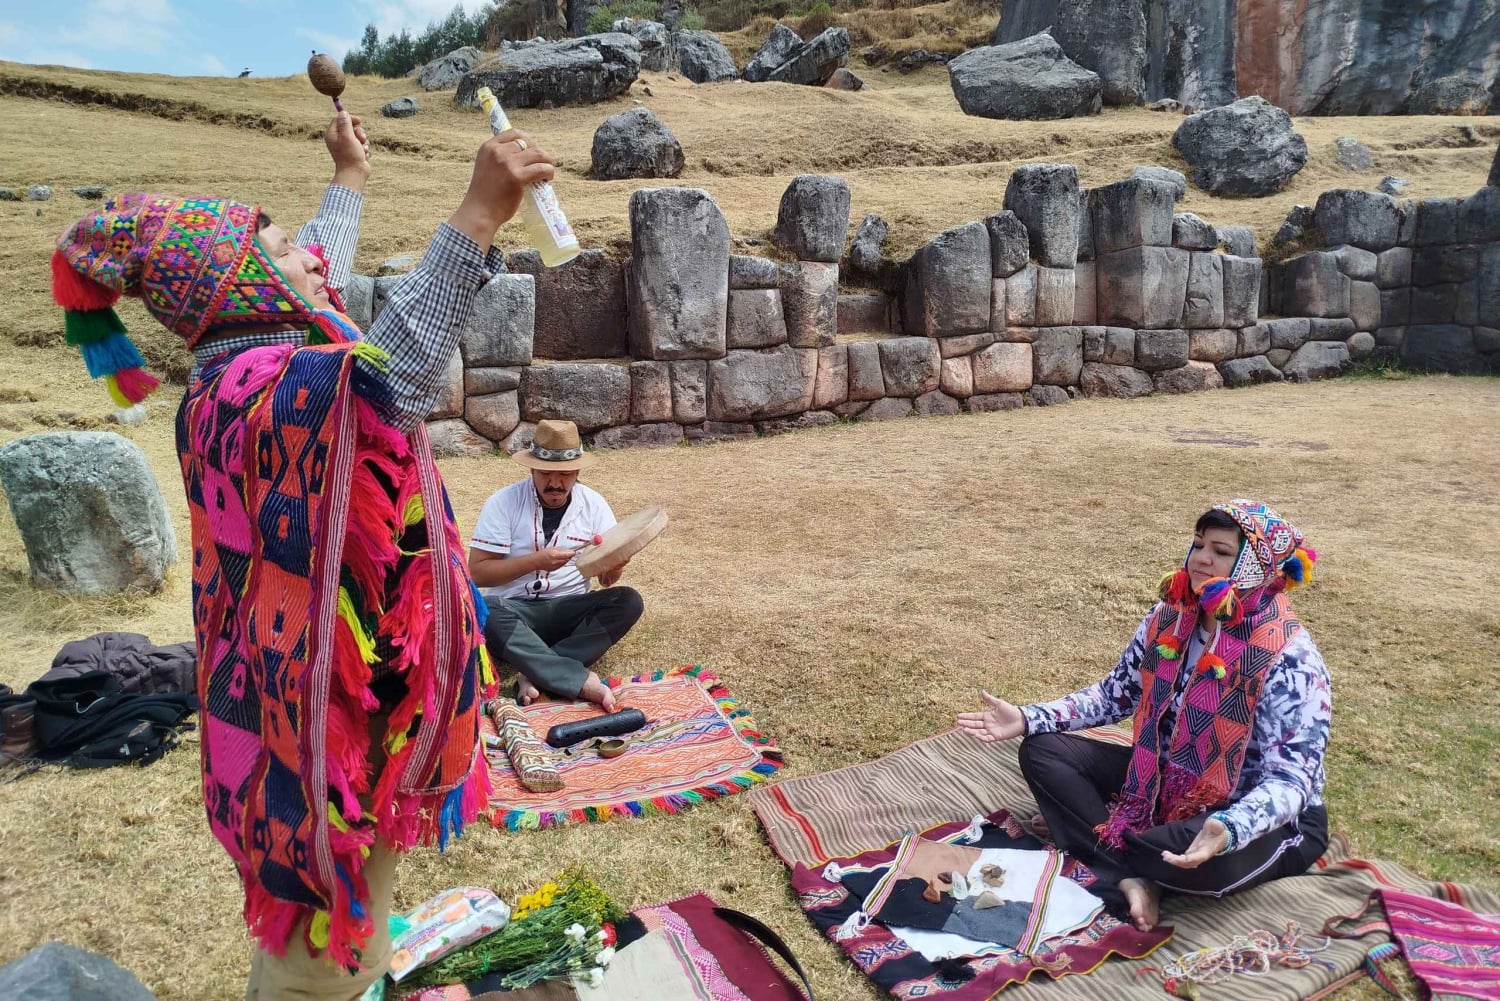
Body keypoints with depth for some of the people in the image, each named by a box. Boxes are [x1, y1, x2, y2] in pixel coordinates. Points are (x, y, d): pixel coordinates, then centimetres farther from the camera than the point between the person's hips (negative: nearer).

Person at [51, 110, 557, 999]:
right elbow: (388, 375, -47)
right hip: (329, 695, -10)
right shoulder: (266, 388, -26)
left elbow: (322, 294, 24)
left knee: (319, 906, 30)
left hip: (298, 680, 10)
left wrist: (352, 180, 35)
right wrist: (478, 216, -49)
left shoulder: (239, 372, 5)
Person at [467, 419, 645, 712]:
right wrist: (535, 560, -22)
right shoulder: (503, 503, -8)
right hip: (514, 610, -2)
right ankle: (582, 681, -36)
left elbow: (607, 580, 0)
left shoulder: (594, 504, -1)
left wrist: (614, 566, -25)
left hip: (568, 609, 3)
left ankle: (535, 674, -29)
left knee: (628, 601, -24)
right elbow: (477, 573, -11)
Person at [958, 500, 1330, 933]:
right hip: (1166, 781, 6)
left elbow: (1289, 779, -28)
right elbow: (1117, 693, 4)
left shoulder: (1290, 659, -24)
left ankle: (1080, 833, -10)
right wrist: (1028, 718, -8)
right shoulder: (1169, 618, -6)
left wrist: (1228, 830, -48)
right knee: (1042, 751, -6)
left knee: (1209, 861, -40)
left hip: (1257, 815, -6)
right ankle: (1130, 878, -19)